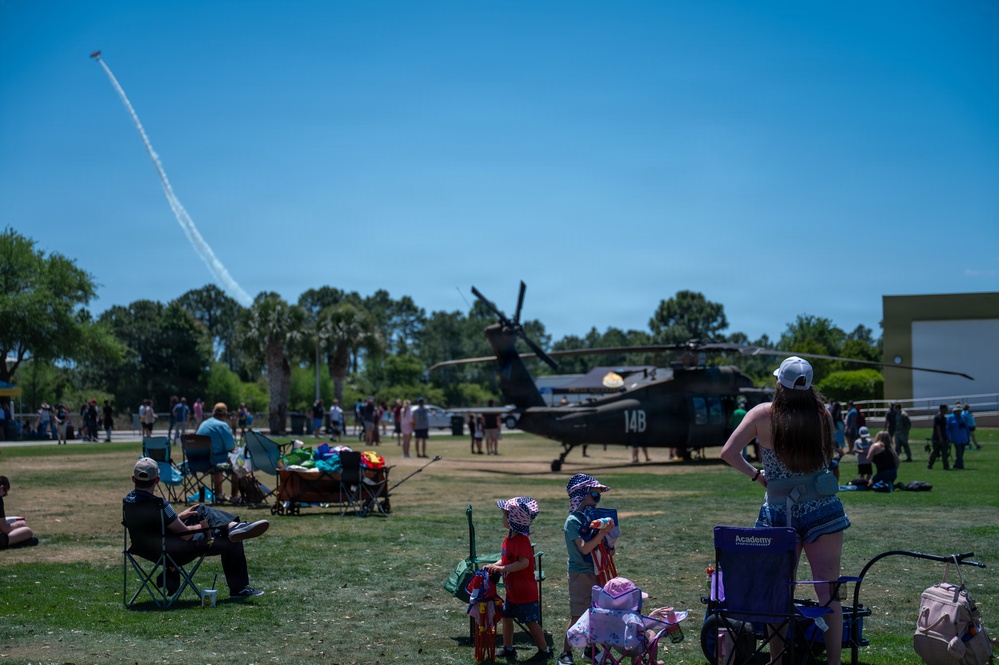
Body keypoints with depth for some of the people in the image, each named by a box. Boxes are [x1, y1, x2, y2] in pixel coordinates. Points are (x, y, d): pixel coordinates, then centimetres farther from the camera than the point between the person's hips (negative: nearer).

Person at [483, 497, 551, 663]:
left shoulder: (521, 540, -23)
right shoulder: (509, 538, 8)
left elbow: (524, 562, -32)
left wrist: (502, 568, -36)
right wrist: (494, 566, -1)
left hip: (525, 591, -10)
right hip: (512, 591, 10)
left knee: (531, 621, -2)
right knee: (506, 616, 17)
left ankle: (544, 651, 9)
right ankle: (508, 649, 29)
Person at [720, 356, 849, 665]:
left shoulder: (763, 414, -5)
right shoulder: (822, 415, -1)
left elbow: (728, 452, -8)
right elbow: (829, 458, 9)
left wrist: (756, 474, 4)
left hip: (779, 514, 0)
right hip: (823, 510, 0)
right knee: (828, 593, 5)